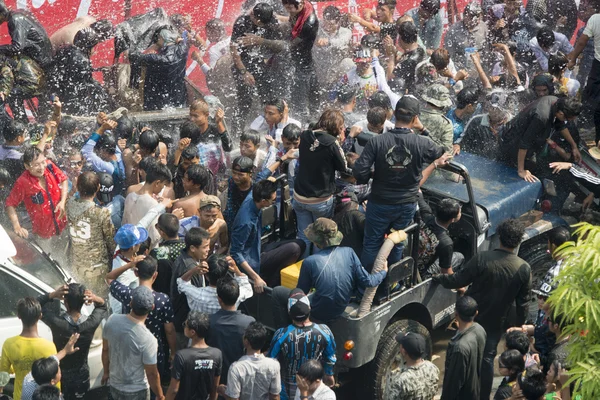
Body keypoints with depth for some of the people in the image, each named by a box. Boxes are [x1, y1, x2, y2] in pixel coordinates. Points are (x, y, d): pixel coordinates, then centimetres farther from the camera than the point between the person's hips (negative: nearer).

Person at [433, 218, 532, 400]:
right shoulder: (524, 269, -12)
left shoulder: (482, 259, -21)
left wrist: (438, 278, 4)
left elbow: (458, 280, -14)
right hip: (495, 322, 1)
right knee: (487, 358, 14)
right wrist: (519, 325, 10)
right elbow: (523, 302, -4)